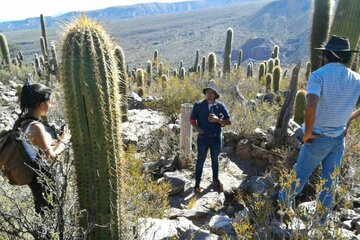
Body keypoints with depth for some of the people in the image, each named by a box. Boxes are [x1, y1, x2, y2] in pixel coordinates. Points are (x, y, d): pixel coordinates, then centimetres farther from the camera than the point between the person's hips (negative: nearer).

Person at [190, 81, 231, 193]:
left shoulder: (220, 106, -2)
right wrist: (197, 128, -15)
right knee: (200, 160, 5)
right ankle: (197, 183, 17)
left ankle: (216, 180, 36)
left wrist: (217, 119, -16)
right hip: (203, 137, -1)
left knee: (215, 159, 17)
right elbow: (192, 120, 1)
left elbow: (228, 121, 0)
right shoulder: (198, 105, -4)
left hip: (216, 137, 2)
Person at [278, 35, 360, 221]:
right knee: (330, 179, 17)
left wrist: (308, 133, -19)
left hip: (318, 138, -4)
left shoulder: (319, 75, -18)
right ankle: (324, 215, 33)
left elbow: (311, 106, -32)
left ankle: (287, 199, 38)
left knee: (301, 172, 16)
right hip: (339, 139, 5)